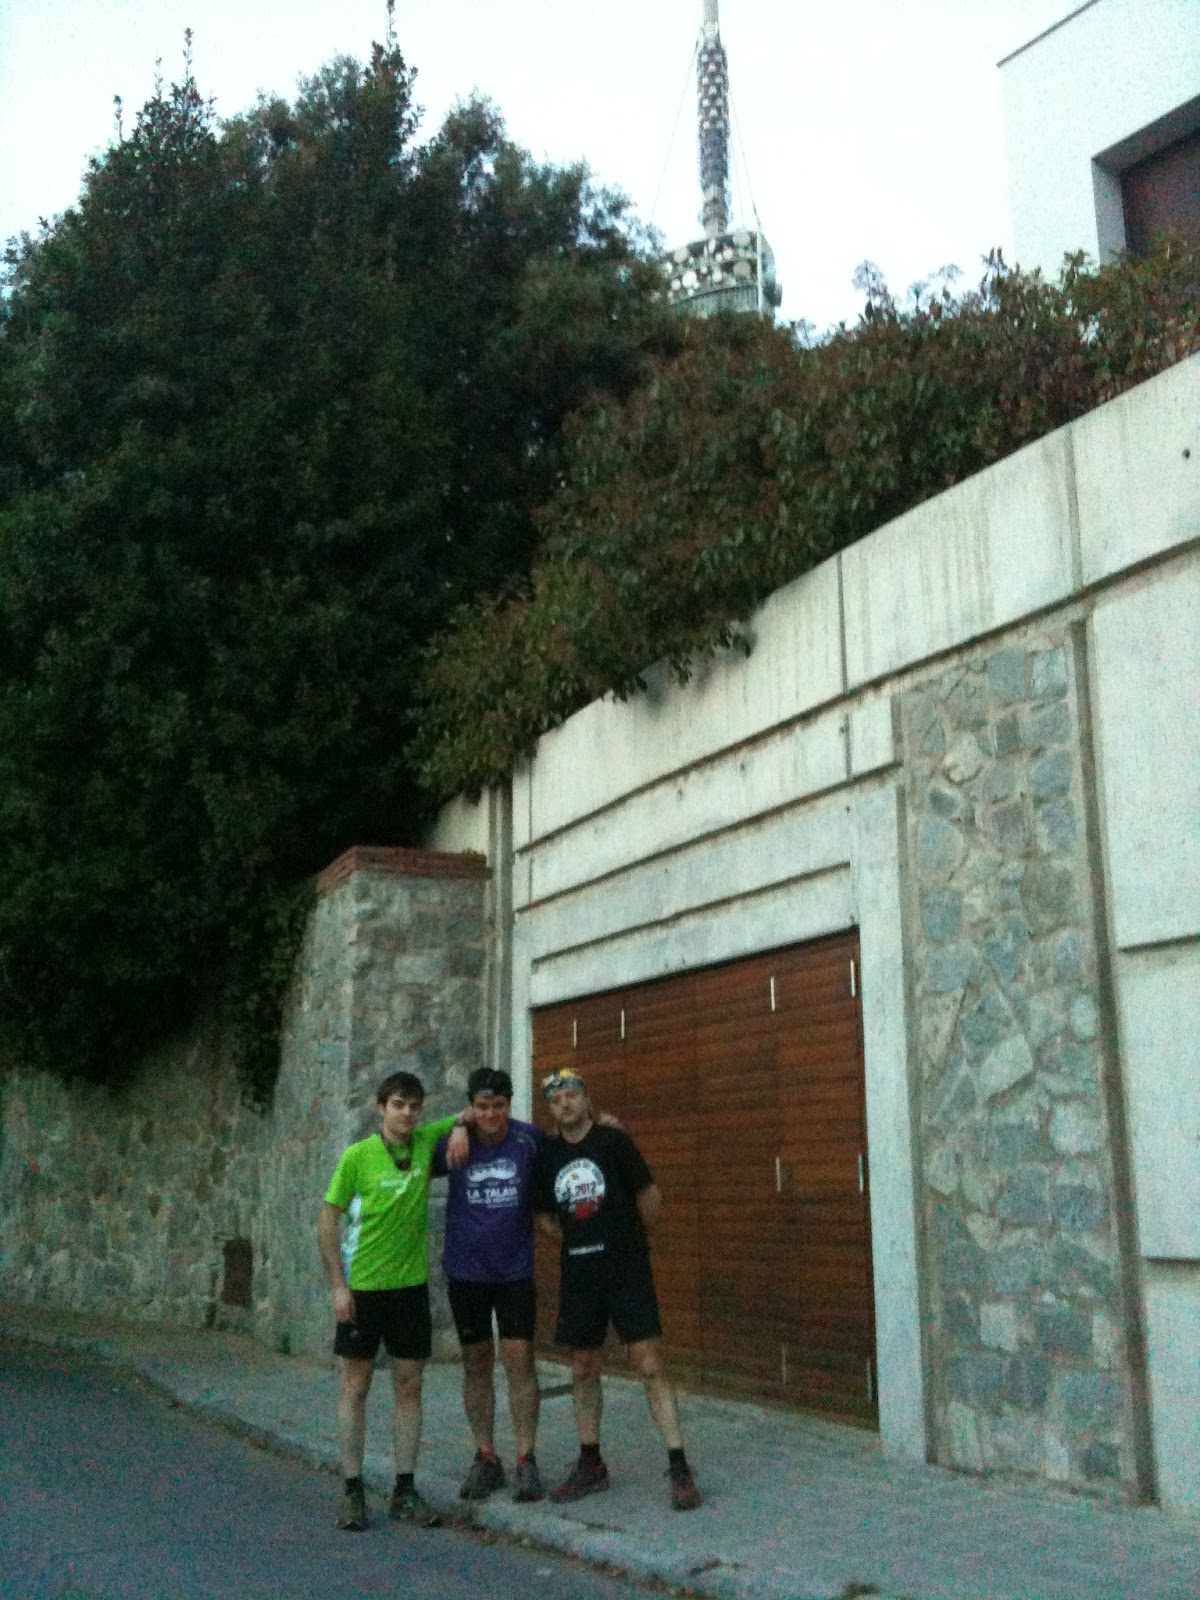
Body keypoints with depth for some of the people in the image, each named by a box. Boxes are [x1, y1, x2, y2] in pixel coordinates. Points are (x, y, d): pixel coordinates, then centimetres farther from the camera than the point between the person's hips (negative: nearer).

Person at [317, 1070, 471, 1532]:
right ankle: (352, 1491, 14)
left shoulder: (426, 1141, 0)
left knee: (409, 1386, 8)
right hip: (362, 1286, -3)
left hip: (411, 1284, 4)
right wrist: (338, 1285, -11)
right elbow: (327, 1219, -6)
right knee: (355, 1386, 4)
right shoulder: (358, 1155, -9)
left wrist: (461, 1125, -10)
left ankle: (404, 1490, 17)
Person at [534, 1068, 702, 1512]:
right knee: (583, 1370, 11)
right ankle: (590, 1465, 25)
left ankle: (679, 1468, -5)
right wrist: (575, 1241, 10)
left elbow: (650, 1194, 1)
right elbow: (544, 1214, 18)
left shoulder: (614, 1141, -6)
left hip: (627, 1268, -4)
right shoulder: (548, 1155, 5)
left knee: (649, 1365, -9)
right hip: (578, 1273, 5)